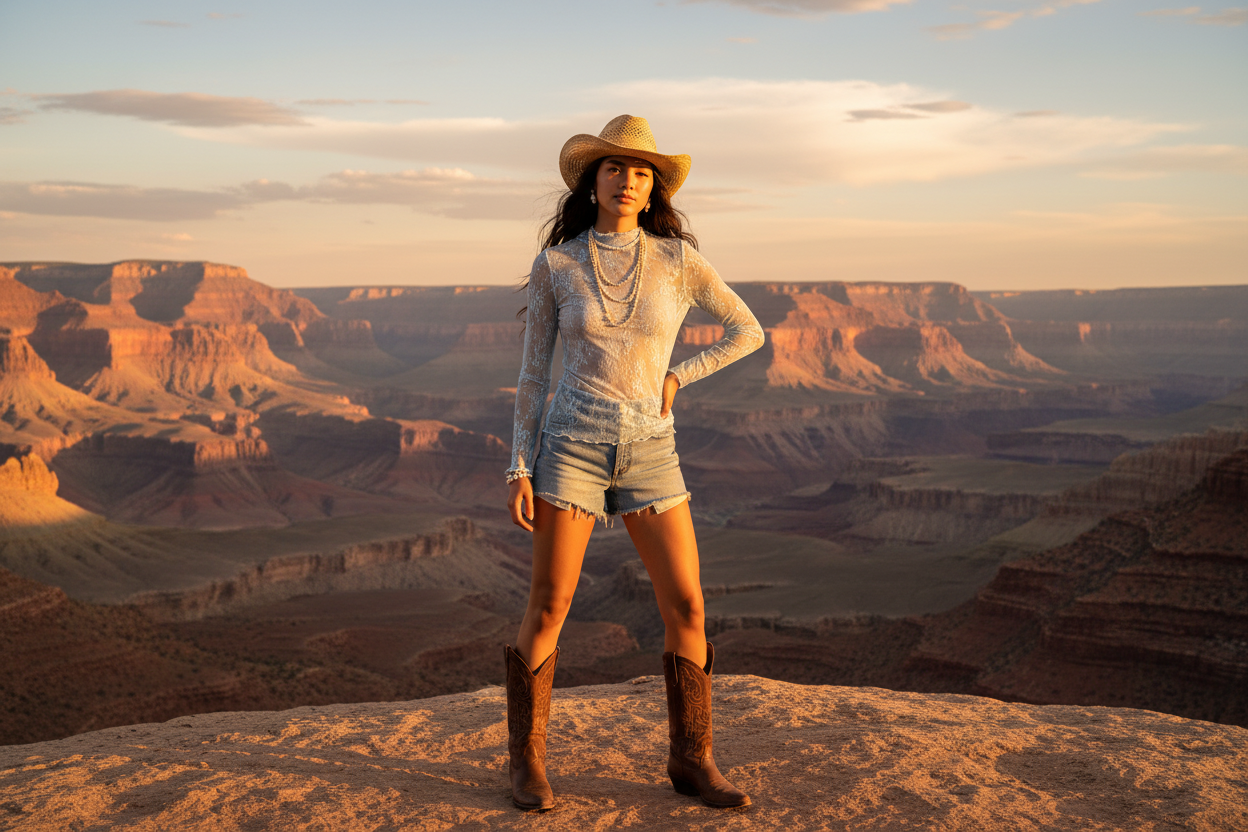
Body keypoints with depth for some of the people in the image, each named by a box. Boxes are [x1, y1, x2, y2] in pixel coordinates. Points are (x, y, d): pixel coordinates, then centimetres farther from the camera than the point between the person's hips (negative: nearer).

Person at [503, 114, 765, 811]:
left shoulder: (678, 258, 2)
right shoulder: (554, 265, 2)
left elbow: (748, 331, 10)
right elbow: (533, 374, 4)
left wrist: (675, 381, 1)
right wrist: (519, 470, -3)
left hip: (649, 453, 2)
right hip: (572, 445, -1)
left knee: (687, 607, -2)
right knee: (549, 609, -1)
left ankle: (692, 760, 14)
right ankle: (527, 759, 16)